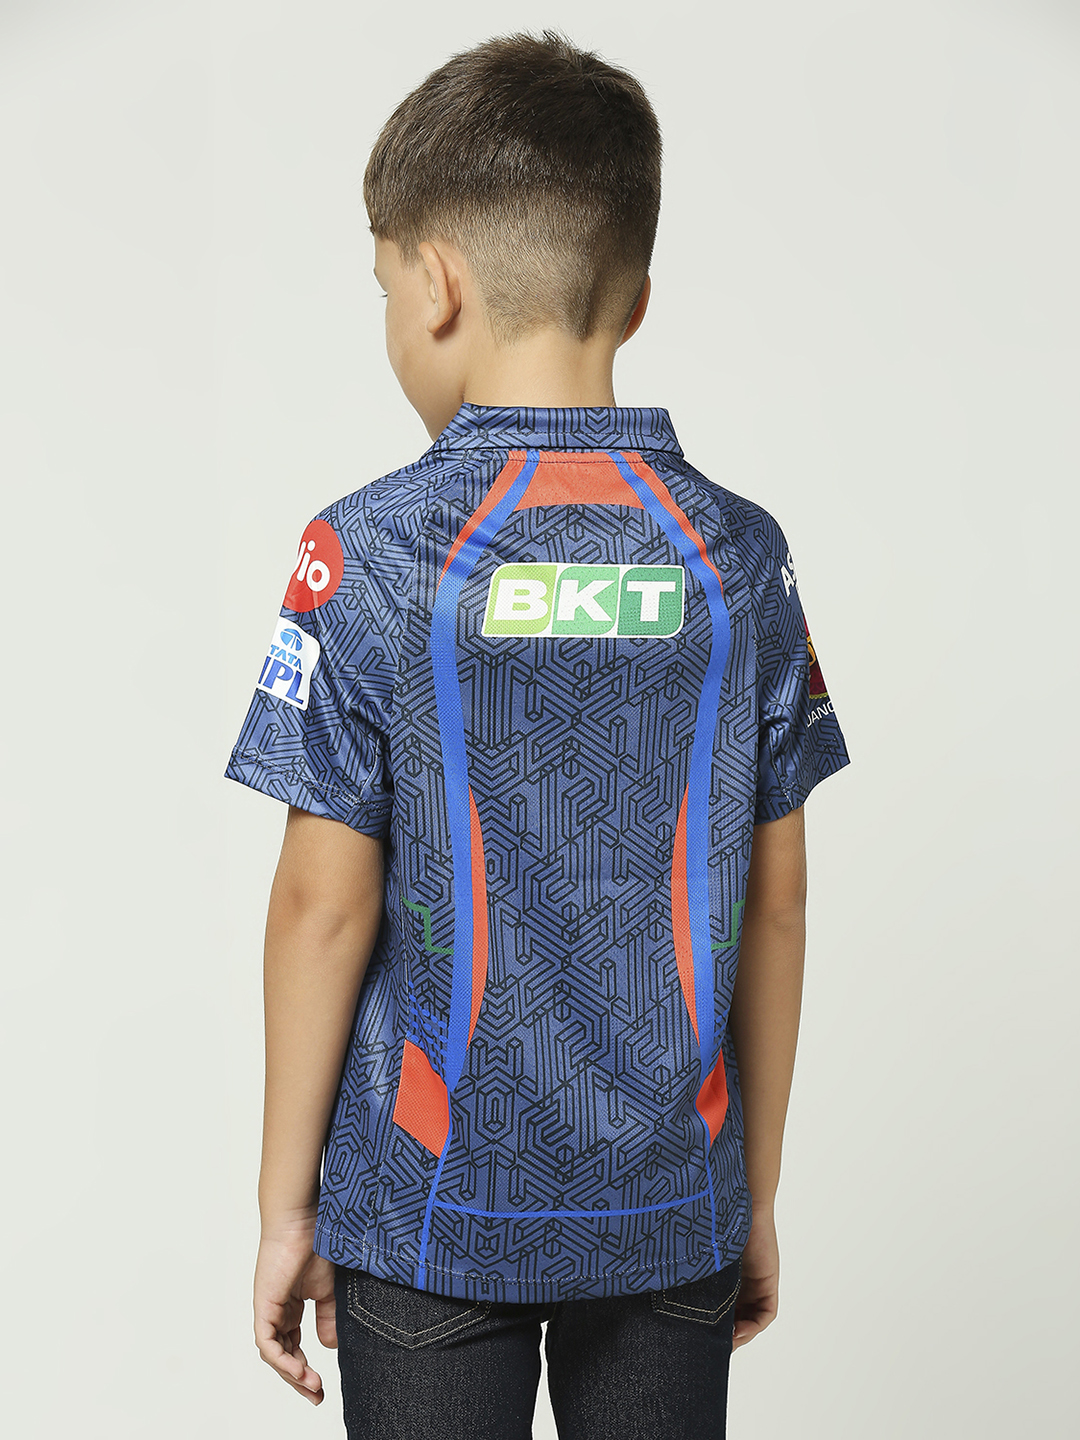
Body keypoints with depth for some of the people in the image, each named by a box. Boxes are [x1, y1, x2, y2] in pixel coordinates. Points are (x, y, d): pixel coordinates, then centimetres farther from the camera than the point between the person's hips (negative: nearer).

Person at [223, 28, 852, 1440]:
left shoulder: (371, 554, -12)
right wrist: (757, 1193, 12)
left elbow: (326, 906, -10)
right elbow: (773, 903, 1)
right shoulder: (739, 555, -4)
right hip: (673, 1212, 2)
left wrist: (285, 1202, 1)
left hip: (431, 1210, -2)